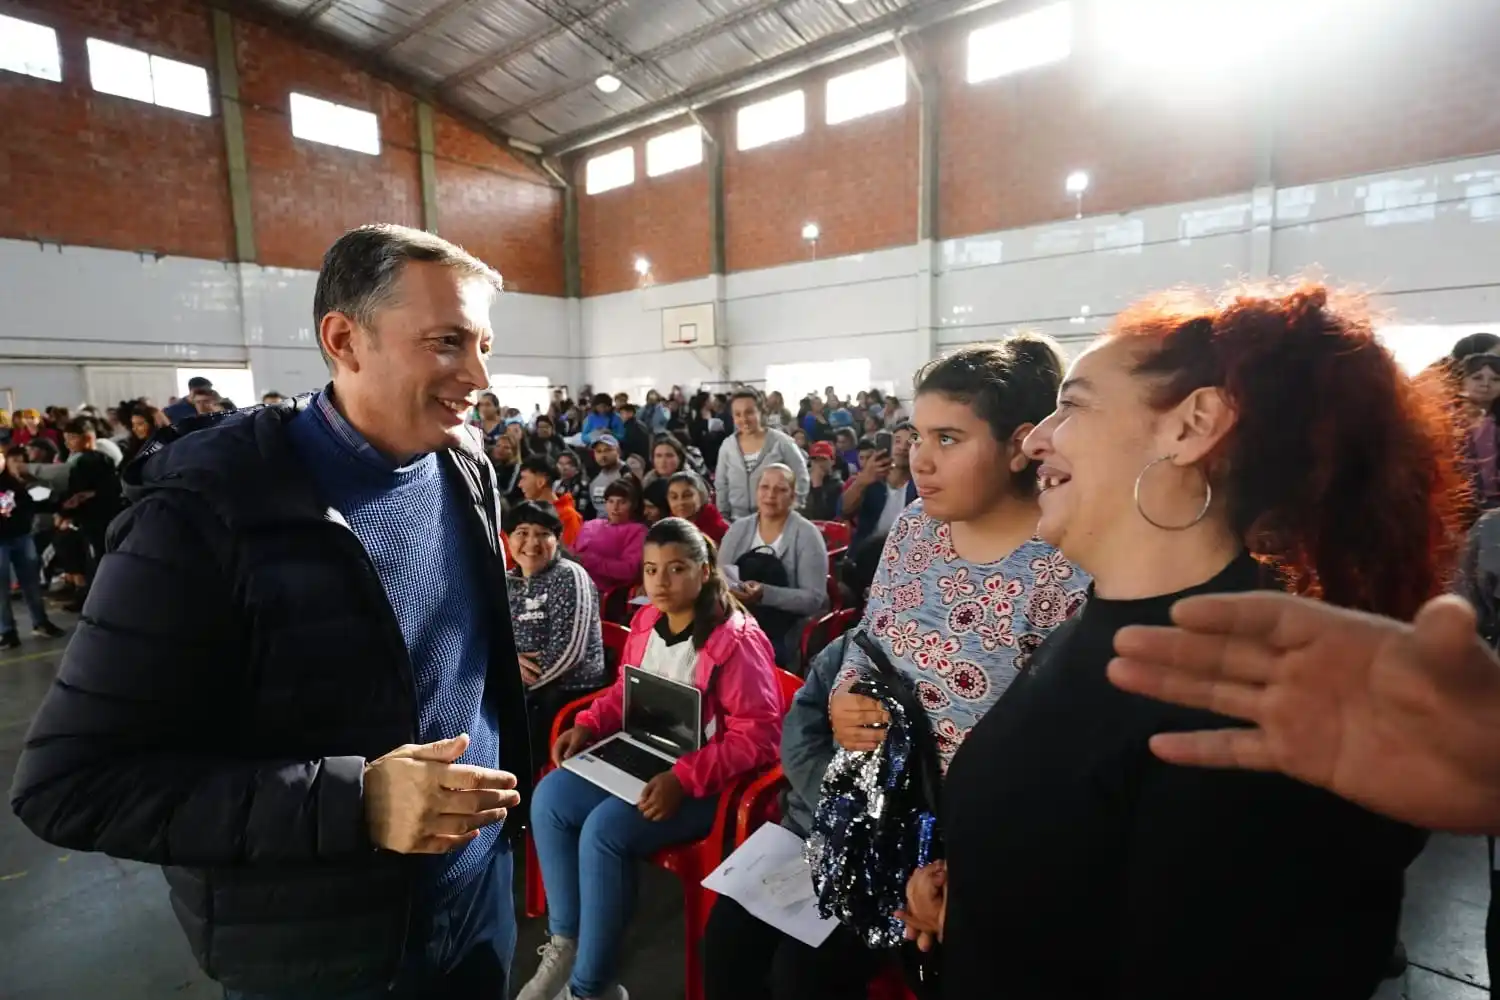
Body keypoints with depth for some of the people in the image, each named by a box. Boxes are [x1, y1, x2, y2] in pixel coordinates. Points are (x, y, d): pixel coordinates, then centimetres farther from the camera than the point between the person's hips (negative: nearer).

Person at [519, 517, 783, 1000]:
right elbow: (625, 692, 18)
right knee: (549, 797, -10)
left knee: (604, 829, -25)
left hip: (705, 783, -7)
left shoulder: (736, 639, -20)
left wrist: (684, 779, -30)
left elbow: (760, 733, -23)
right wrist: (588, 724, -2)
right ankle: (565, 940, 6)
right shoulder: (645, 622, 3)